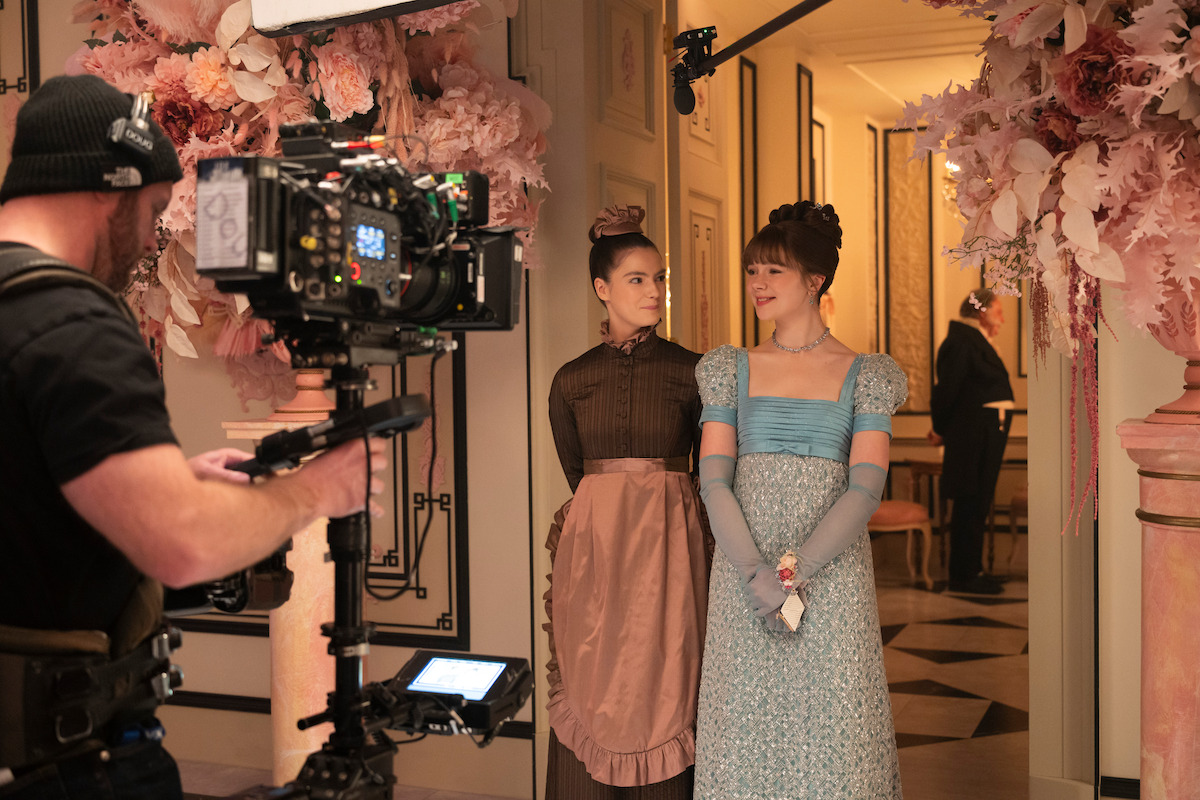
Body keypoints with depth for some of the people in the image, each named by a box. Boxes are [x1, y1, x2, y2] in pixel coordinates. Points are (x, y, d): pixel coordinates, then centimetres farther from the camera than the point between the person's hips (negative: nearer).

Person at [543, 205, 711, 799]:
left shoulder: (692, 372, 2)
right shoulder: (571, 381, 6)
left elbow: (707, 469, 9)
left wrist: (655, 501, 10)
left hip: (669, 549, -1)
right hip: (593, 549, 1)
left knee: (664, 692, 2)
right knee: (591, 695, 5)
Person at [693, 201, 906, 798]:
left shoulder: (864, 374, 5)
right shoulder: (730, 368, 10)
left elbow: (866, 488, -5)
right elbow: (713, 481, 1)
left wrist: (797, 566, -17)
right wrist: (755, 573, -13)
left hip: (833, 574, -1)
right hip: (742, 570, 2)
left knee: (833, 727, 0)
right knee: (747, 726, 4)